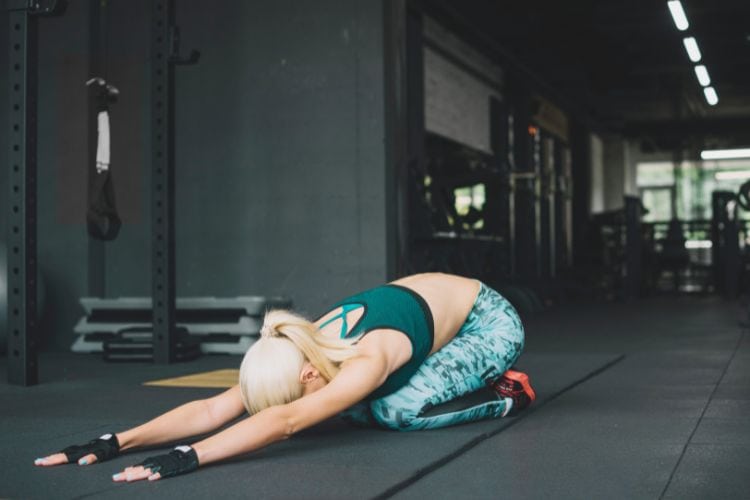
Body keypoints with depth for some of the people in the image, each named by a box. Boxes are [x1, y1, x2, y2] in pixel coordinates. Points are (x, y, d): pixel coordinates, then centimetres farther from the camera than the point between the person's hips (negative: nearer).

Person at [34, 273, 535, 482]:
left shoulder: (367, 360, -41)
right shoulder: (305, 348, -21)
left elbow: (287, 420, -56)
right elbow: (213, 408, -29)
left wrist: (188, 458, -64)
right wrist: (118, 441, -40)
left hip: (489, 318, -7)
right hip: (434, 307, 8)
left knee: (397, 411, -26)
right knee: (358, 408, -6)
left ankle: (505, 393, 0)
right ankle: (478, 380, 15)